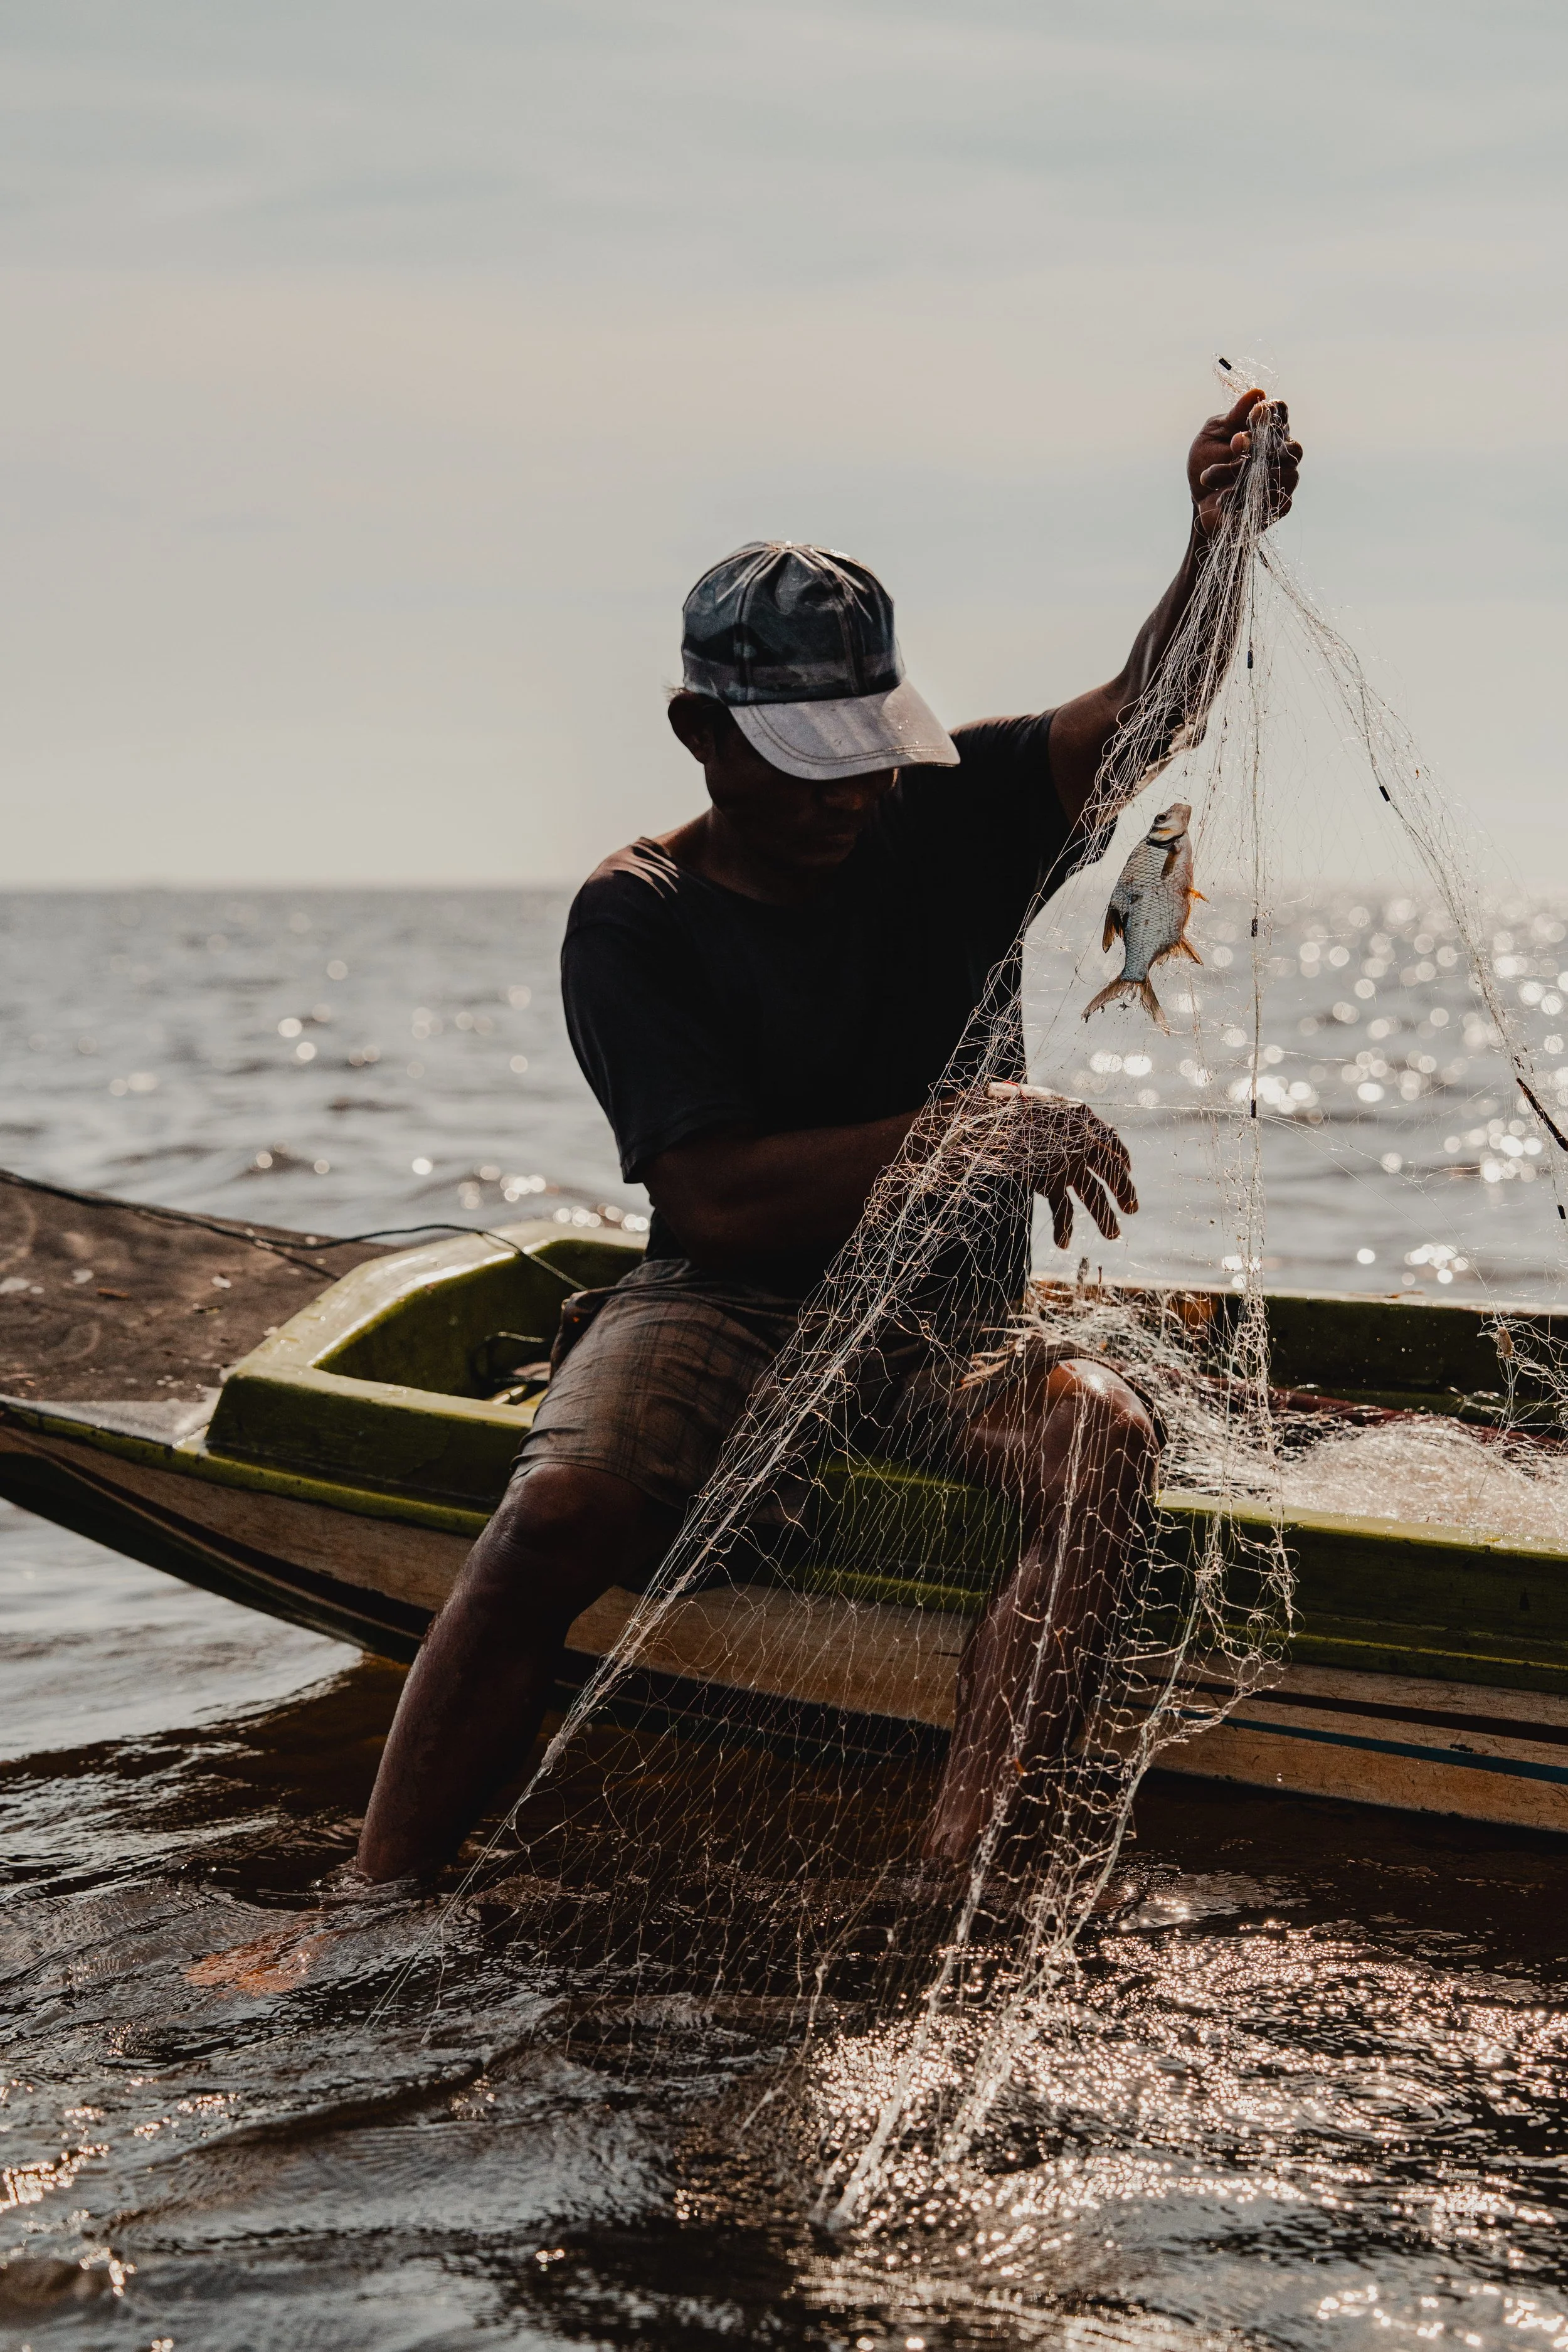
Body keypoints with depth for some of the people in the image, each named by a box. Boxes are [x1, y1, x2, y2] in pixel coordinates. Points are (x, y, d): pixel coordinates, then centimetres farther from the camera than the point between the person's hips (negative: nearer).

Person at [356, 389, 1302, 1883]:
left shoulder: (950, 822, 5)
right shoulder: (636, 918, -5)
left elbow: (1143, 713, -12)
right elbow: (713, 1200, -16)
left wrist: (1216, 549, -33)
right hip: (723, 1312, -2)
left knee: (1103, 1441, -31)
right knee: (559, 1512, -31)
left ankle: (946, 1877, -40)